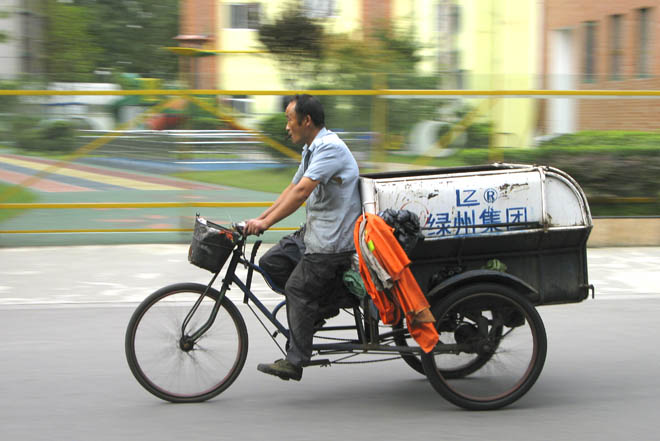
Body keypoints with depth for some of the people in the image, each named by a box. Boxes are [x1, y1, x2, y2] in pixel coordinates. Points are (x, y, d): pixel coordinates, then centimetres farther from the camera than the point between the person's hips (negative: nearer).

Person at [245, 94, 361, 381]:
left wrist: (266, 222, -29)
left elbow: (302, 191, -27)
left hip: (331, 242, -10)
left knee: (299, 289, -13)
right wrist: (260, 219, 13)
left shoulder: (330, 147, -18)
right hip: (319, 237, 10)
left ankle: (294, 362, -11)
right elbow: (292, 189, 19)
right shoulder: (312, 150, 16)